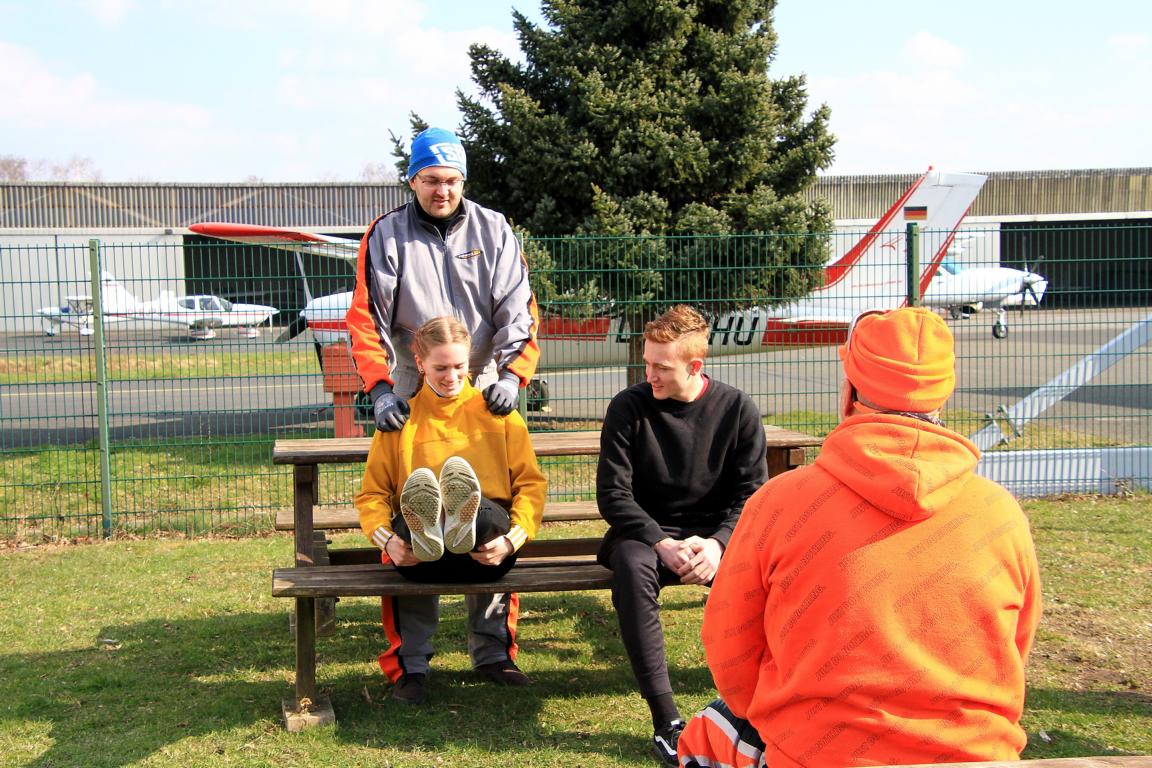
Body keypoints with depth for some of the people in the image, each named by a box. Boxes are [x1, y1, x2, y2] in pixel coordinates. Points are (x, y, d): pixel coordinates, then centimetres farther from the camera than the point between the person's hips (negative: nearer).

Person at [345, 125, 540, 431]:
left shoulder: (494, 229, 2)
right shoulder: (386, 234, -1)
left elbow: (518, 308, -2)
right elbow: (366, 316, -6)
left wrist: (510, 377, -17)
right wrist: (380, 390, -19)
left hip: (484, 385, 1)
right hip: (412, 390, -1)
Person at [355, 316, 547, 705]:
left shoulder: (497, 413, 18)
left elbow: (530, 483, 9)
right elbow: (372, 493, 13)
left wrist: (512, 539, -11)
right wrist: (386, 538, -10)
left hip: (486, 541, -1)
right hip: (421, 556, 1)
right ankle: (411, 666, -37)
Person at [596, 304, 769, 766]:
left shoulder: (737, 409, -1)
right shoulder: (629, 408, -5)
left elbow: (752, 492, -2)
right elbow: (612, 493, -8)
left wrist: (719, 543, -20)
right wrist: (663, 545, -21)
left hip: (717, 533, 1)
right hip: (646, 531, -1)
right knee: (630, 564, -36)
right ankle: (664, 716, -32)